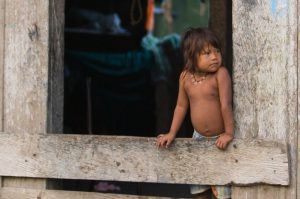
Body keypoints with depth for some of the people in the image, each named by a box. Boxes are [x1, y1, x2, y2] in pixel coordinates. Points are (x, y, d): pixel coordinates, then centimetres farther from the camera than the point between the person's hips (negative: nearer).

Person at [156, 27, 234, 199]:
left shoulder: (221, 73, -20)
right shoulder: (185, 77, -4)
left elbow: (226, 104, -21)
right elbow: (181, 106, 6)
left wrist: (229, 133, -21)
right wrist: (172, 133, 6)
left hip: (220, 139, -5)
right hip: (199, 138, 5)